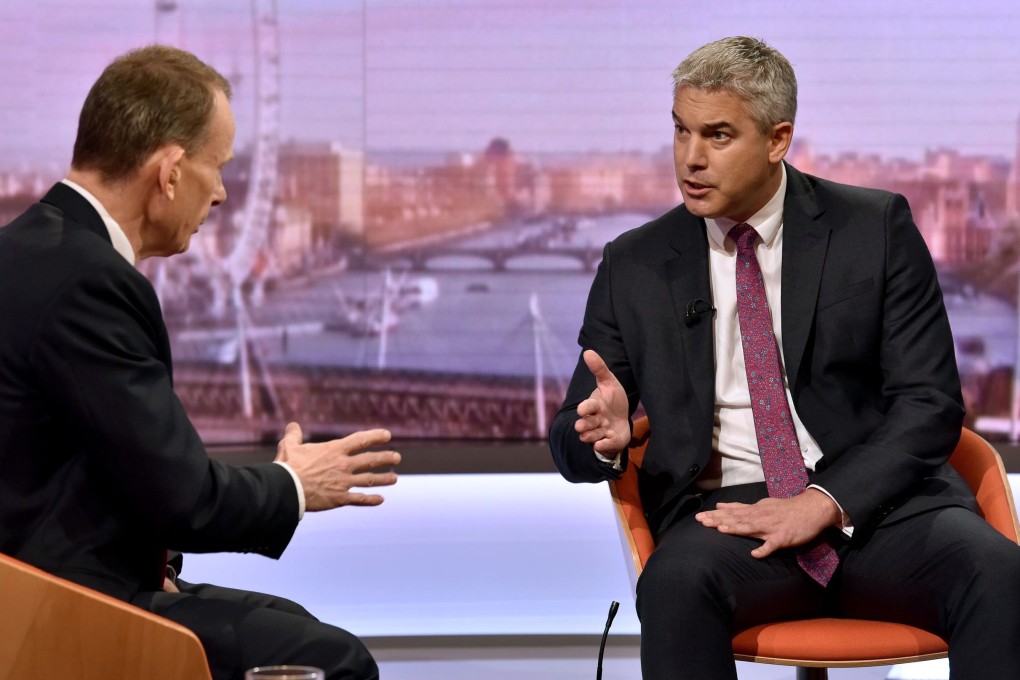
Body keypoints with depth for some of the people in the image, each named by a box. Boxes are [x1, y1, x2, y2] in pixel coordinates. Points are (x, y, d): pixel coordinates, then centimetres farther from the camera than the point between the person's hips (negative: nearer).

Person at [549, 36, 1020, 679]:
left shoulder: (876, 227, 6)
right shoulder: (635, 265, 10)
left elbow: (930, 402, 1)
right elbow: (570, 438, 12)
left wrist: (826, 501, -14)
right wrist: (606, 434, -14)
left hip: (874, 499, 0)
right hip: (729, 512, 0)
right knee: (675, 581, -35)